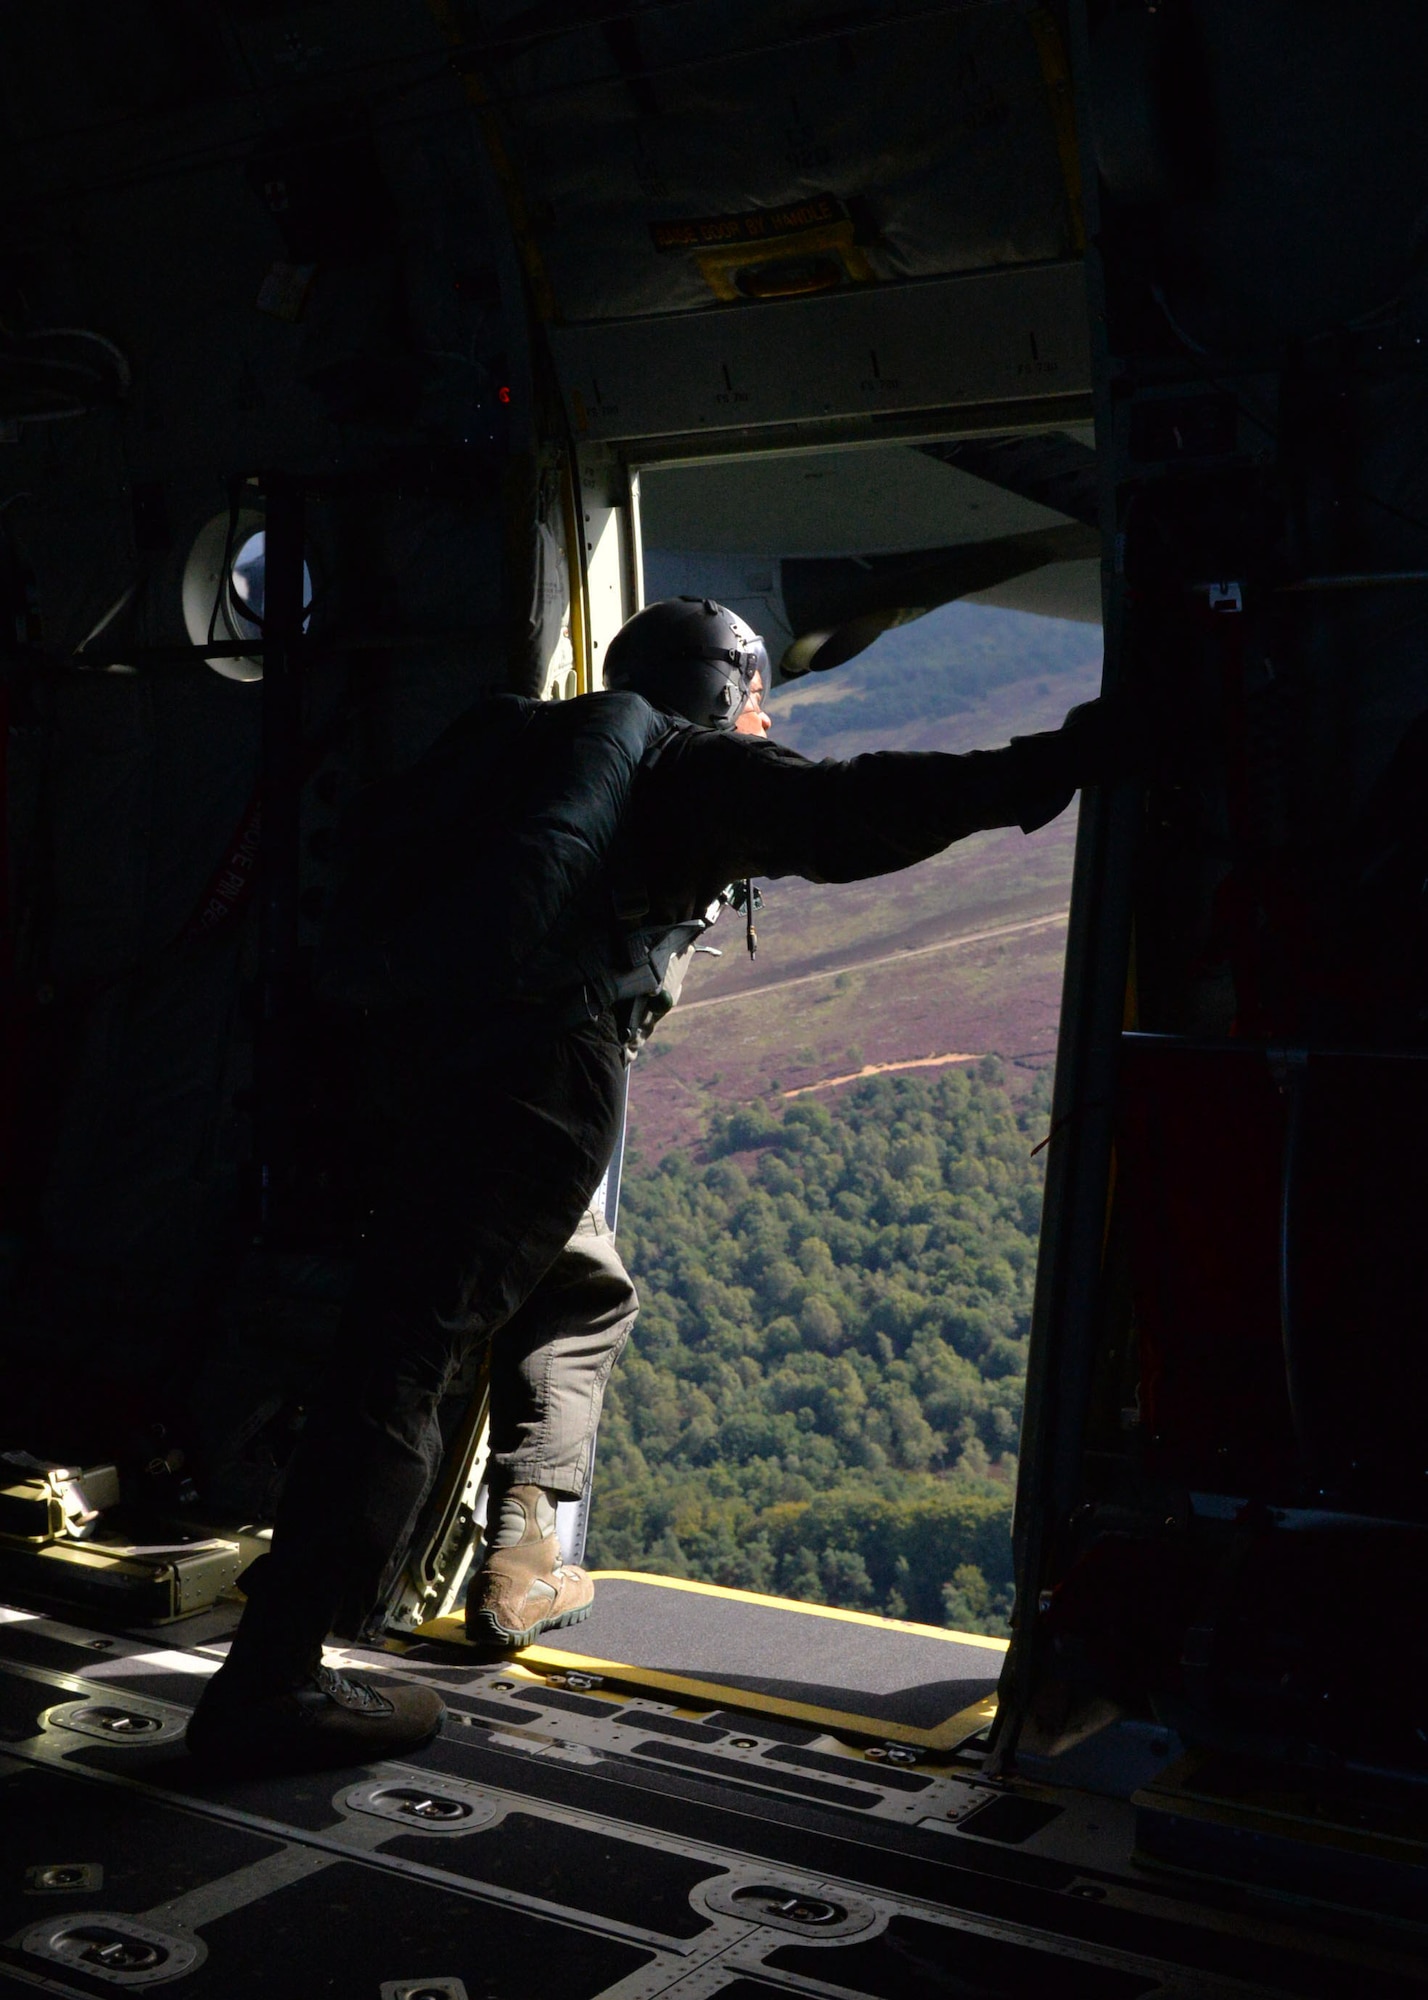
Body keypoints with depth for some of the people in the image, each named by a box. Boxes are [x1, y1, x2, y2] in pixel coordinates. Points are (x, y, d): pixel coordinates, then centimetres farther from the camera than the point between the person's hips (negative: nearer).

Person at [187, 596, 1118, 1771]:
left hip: (435, 1049, 8)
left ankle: (521, 1568, 27)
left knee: (586, 1298, 27)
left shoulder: (567, 749, 28)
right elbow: (841, 819, -10)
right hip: (537, 1078, -8)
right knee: (406, 1357, -10)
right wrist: (1040, 771, -11)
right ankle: (270, 1683, -10)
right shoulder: (700, 764, 7)